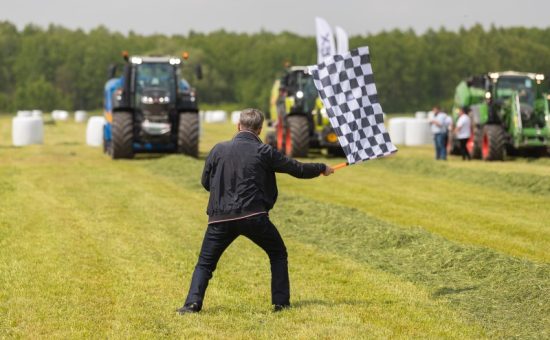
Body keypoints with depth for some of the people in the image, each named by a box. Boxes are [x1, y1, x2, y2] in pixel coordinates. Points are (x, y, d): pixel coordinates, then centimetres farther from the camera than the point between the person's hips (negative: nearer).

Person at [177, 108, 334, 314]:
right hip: (253, 216, -1)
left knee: (205, 263, 12)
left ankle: (192, 303, -8)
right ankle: (281, 302, 13)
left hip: (221, 218, 1)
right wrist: (323, 168, 25)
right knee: (278, 254, 19)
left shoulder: (218, 150, 6)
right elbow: (298, 169, 8)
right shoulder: (264, 152, 2)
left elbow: (206, 183, 16)